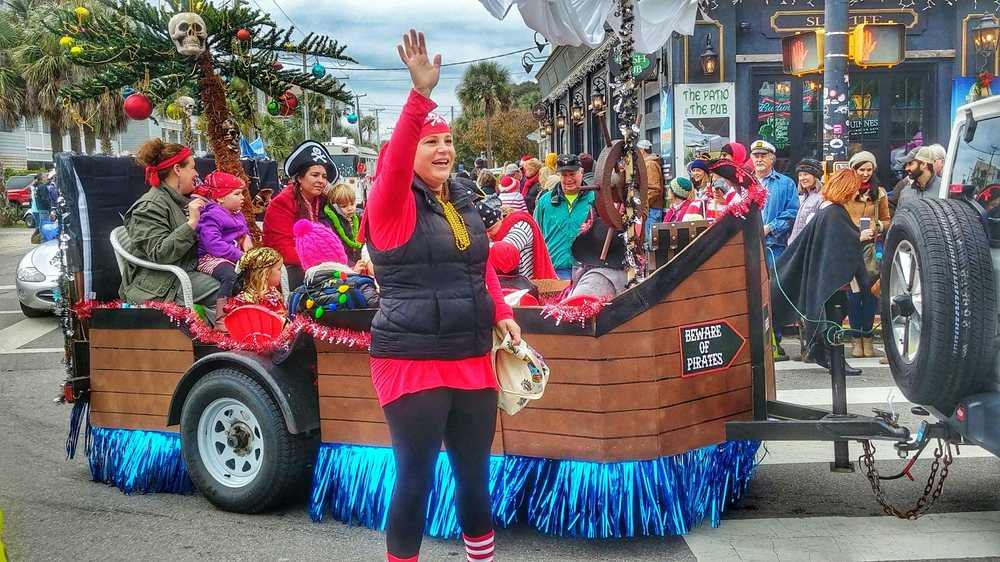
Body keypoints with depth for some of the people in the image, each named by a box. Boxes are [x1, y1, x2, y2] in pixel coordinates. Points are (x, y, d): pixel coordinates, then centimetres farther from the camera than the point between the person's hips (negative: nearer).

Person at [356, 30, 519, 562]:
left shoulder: (464, 205, 13)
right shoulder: (393, 203, -6)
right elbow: (395, 160, -27)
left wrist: (501, 315, 8)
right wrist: (421, 94, -36)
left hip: (472, 361, 6)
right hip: (411, 362, -6)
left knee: (475, 473, 16)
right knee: (416, 477, 1)